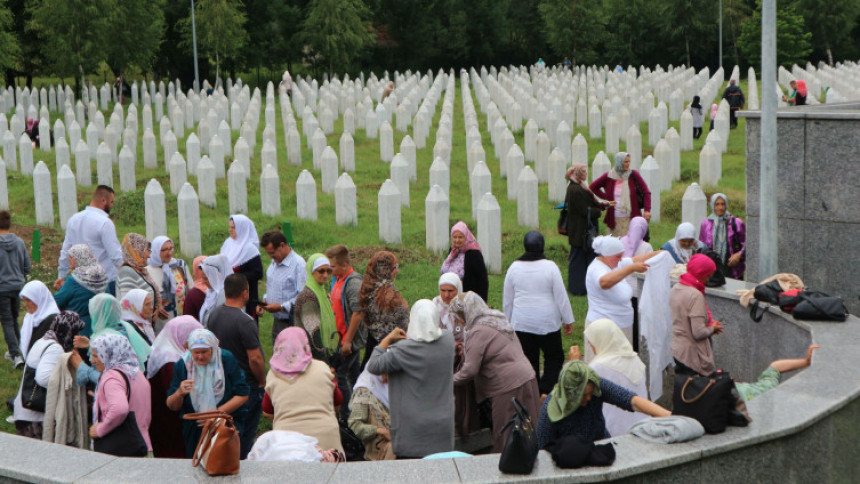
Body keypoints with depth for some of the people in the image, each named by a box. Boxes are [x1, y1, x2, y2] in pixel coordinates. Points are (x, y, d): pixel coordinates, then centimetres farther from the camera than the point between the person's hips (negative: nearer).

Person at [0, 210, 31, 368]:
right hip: (18, 287, 5)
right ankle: (14, 352, 29)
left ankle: (16, 356, -9)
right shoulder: (20, 243, -2)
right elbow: (27, 267, 6)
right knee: (14, 320, 18)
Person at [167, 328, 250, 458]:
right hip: (193, 431, 2)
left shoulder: (227, 359, -4)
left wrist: (219, 412, -15)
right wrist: (180, 393, -22)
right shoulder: (182, 365, 0)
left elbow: (243, 394, -5)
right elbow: (172, 406, 0)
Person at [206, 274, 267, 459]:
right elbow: (255, 358, -25)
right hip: (247, 386, -8)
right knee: (245, 437, 3)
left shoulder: (214, 313, 2)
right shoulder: (245, 322, -24)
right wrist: (262, 381, -8)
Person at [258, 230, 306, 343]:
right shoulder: (274, 263, 13)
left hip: (291, 322, -9)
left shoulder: (299, 264, -16)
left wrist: (281, 307, -23)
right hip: (277, 320, 9)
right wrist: (265, 300, 8)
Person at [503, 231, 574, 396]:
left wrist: (508, 321, 19)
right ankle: (544, 391, -8)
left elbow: (507, 300, 7)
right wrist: (568, 320, 3)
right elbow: (561, 297, -7)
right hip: (548, 323, -3)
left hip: (522, 324, 3)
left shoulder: (514, 267, -1)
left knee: (529, 360, 10)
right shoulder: (550, 267, -10)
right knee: (555, 358, 10)